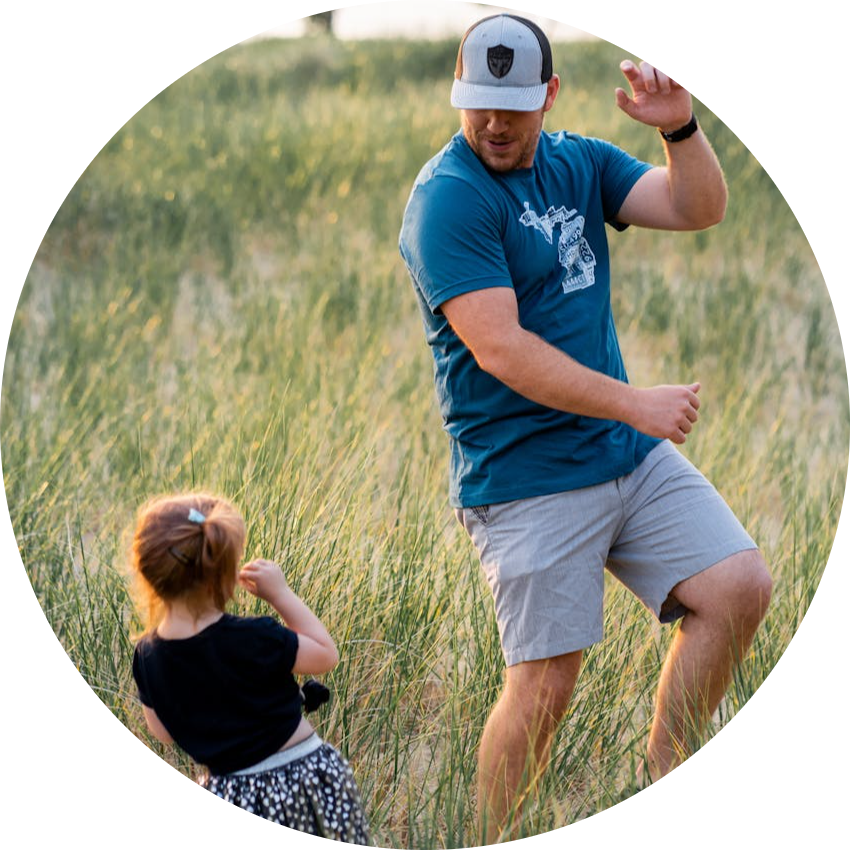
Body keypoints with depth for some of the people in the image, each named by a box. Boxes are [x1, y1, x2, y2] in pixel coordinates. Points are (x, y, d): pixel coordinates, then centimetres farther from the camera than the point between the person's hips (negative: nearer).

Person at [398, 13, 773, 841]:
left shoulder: (581, 164, 10)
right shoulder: (446, 198, -14)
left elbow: (699, 209, 1)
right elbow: (498, 347, -21)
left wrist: (680, 128, -19)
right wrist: (635, 404, -22)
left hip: (632, 456, 7)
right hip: (526, 479, -7)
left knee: (739, 586, -2)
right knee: (544, 686, -6)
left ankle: (657, 784, 12)